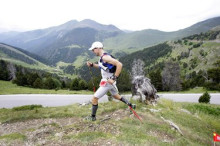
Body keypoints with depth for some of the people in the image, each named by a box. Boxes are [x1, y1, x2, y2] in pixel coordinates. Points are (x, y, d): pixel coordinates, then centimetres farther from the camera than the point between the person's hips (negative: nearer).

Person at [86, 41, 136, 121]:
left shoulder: (105, 57, -23)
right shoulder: (102, 57, 6)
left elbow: (119, 64, -30)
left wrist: (114, 78, -28)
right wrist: (92, 65, 10)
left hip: (107, 82, -10)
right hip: (109, 81, 10)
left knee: (94, 98, 1)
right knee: (116, 96, 27)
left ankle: (93, 117, 17)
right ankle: (131, 105, 37)